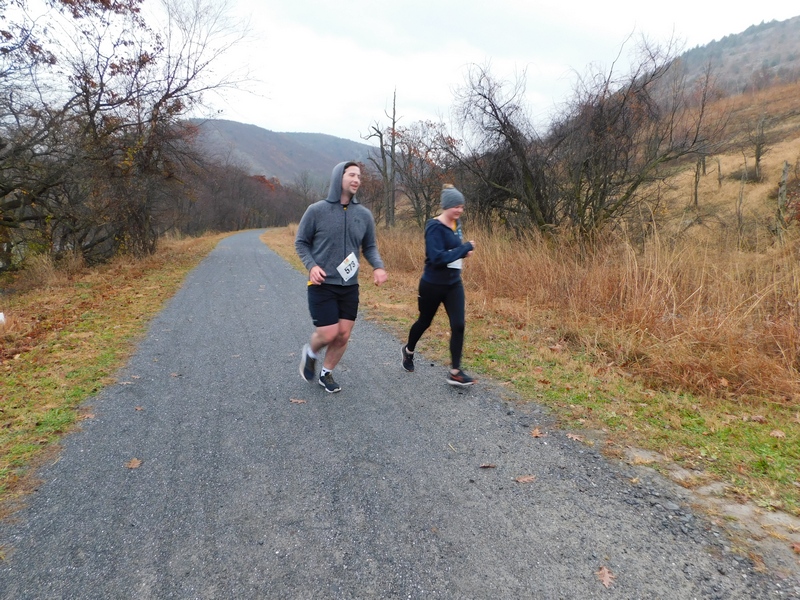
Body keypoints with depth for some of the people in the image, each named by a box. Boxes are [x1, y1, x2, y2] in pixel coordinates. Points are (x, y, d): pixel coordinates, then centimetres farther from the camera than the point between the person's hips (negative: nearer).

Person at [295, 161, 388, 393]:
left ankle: (326, 374, 30)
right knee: (328, 334, -7)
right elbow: (301, 243, 3)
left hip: (350, 286, 4)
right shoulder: (316, 211, -6)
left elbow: (369, 247, 11)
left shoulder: (364, 214, 3)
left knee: (343, 336, 7)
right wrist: (311, 265, -14)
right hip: (322, 285, -4)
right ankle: (310, 353, 28)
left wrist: (378, 267, -9)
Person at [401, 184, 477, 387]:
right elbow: (437, 257, -29)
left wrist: (464, 252, -2)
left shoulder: (456, 224, 4)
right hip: (432, 285, -6)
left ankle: (455, 372, 2)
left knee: (458, 325, -5)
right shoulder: (435, 227, -20)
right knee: (425, 321, 15)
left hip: (454, 284, 6)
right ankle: (408, 351, 44)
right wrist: (465, 249, -26)